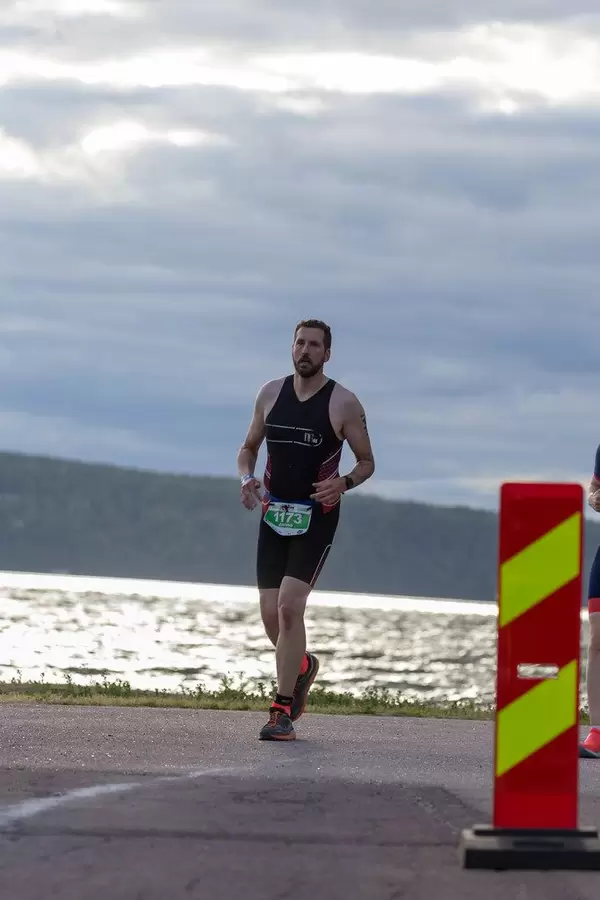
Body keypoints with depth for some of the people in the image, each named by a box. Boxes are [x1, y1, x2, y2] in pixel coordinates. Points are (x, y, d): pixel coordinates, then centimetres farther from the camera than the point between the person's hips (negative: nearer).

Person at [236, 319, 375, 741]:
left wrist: (343, 483, -18)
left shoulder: (344, 403, -4)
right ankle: (302, 666, 37)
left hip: (316, 517, -4)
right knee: (271, 614, 3)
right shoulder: (270, 393, 7)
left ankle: (283, 713, -13)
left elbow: (367, 462, 3)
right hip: (274, 514, 4)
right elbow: (249, 447, 18)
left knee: (290, 606, -17)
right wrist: (247, 478, -4)